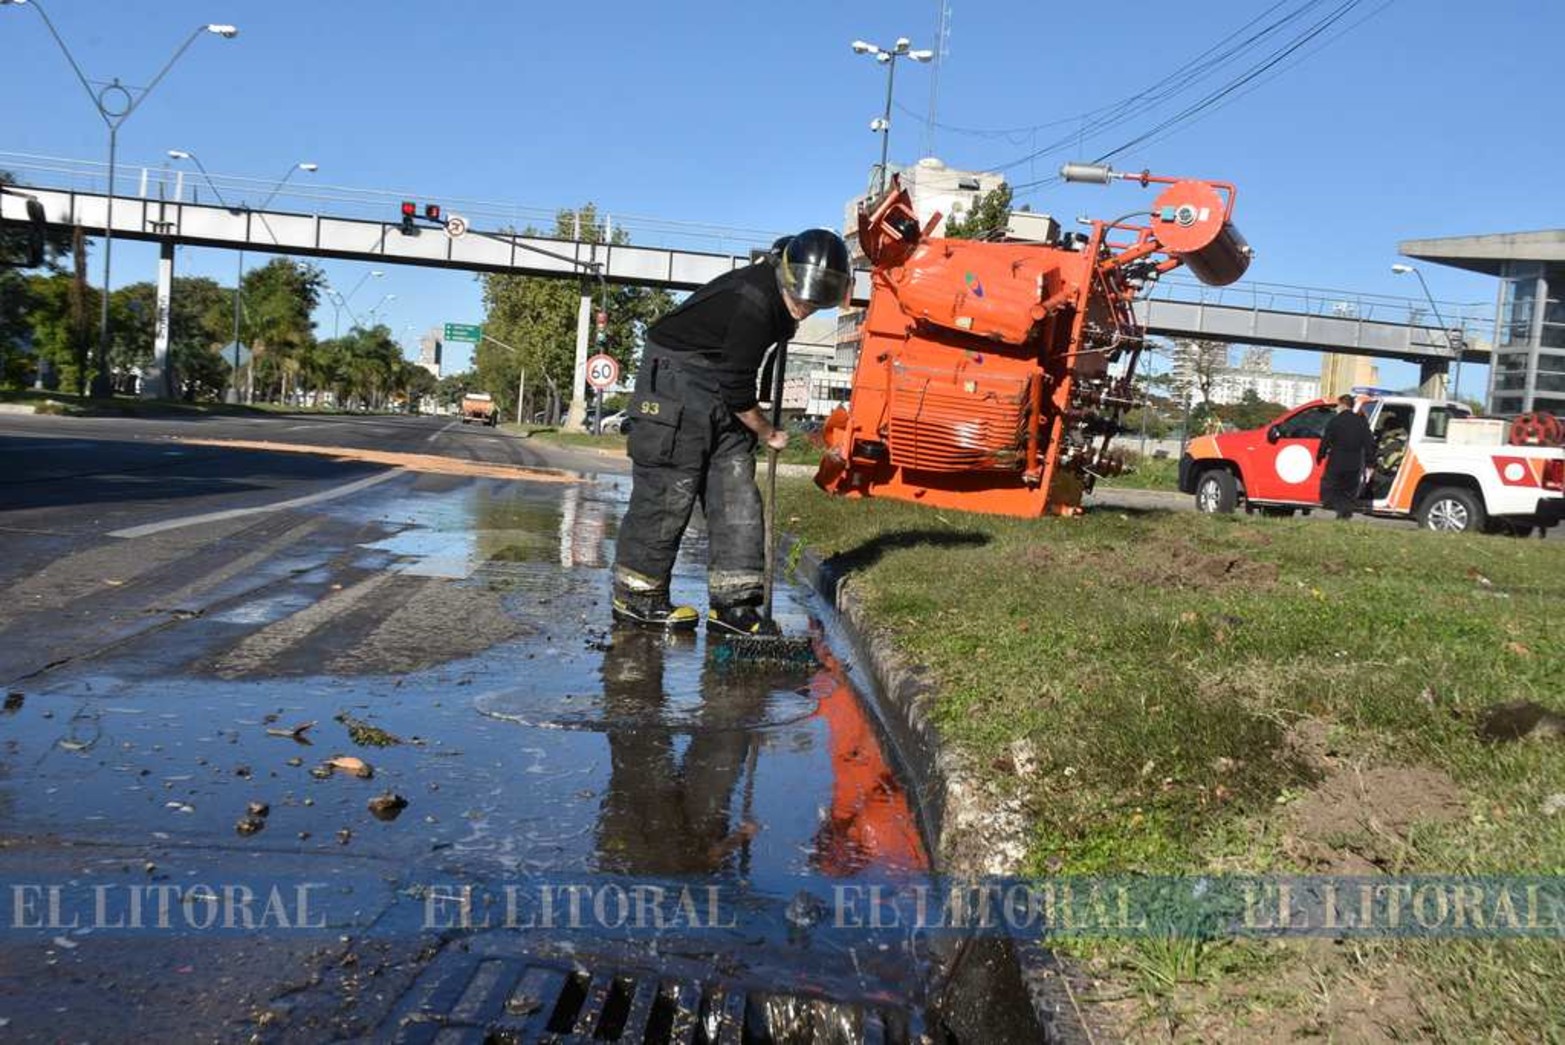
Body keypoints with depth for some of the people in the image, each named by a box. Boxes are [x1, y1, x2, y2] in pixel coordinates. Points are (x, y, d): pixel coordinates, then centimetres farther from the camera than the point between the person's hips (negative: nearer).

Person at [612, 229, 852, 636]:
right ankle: (635, 598, 4)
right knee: (669, 489, -8)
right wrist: (768, 434, -9)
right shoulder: (752, 303, -27)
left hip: (721, 389, 9)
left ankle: (732, 602, 5)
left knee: (736, 491, 3)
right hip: (676, 377, -9)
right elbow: (737, 388, -22)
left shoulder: (776, 291, 1)